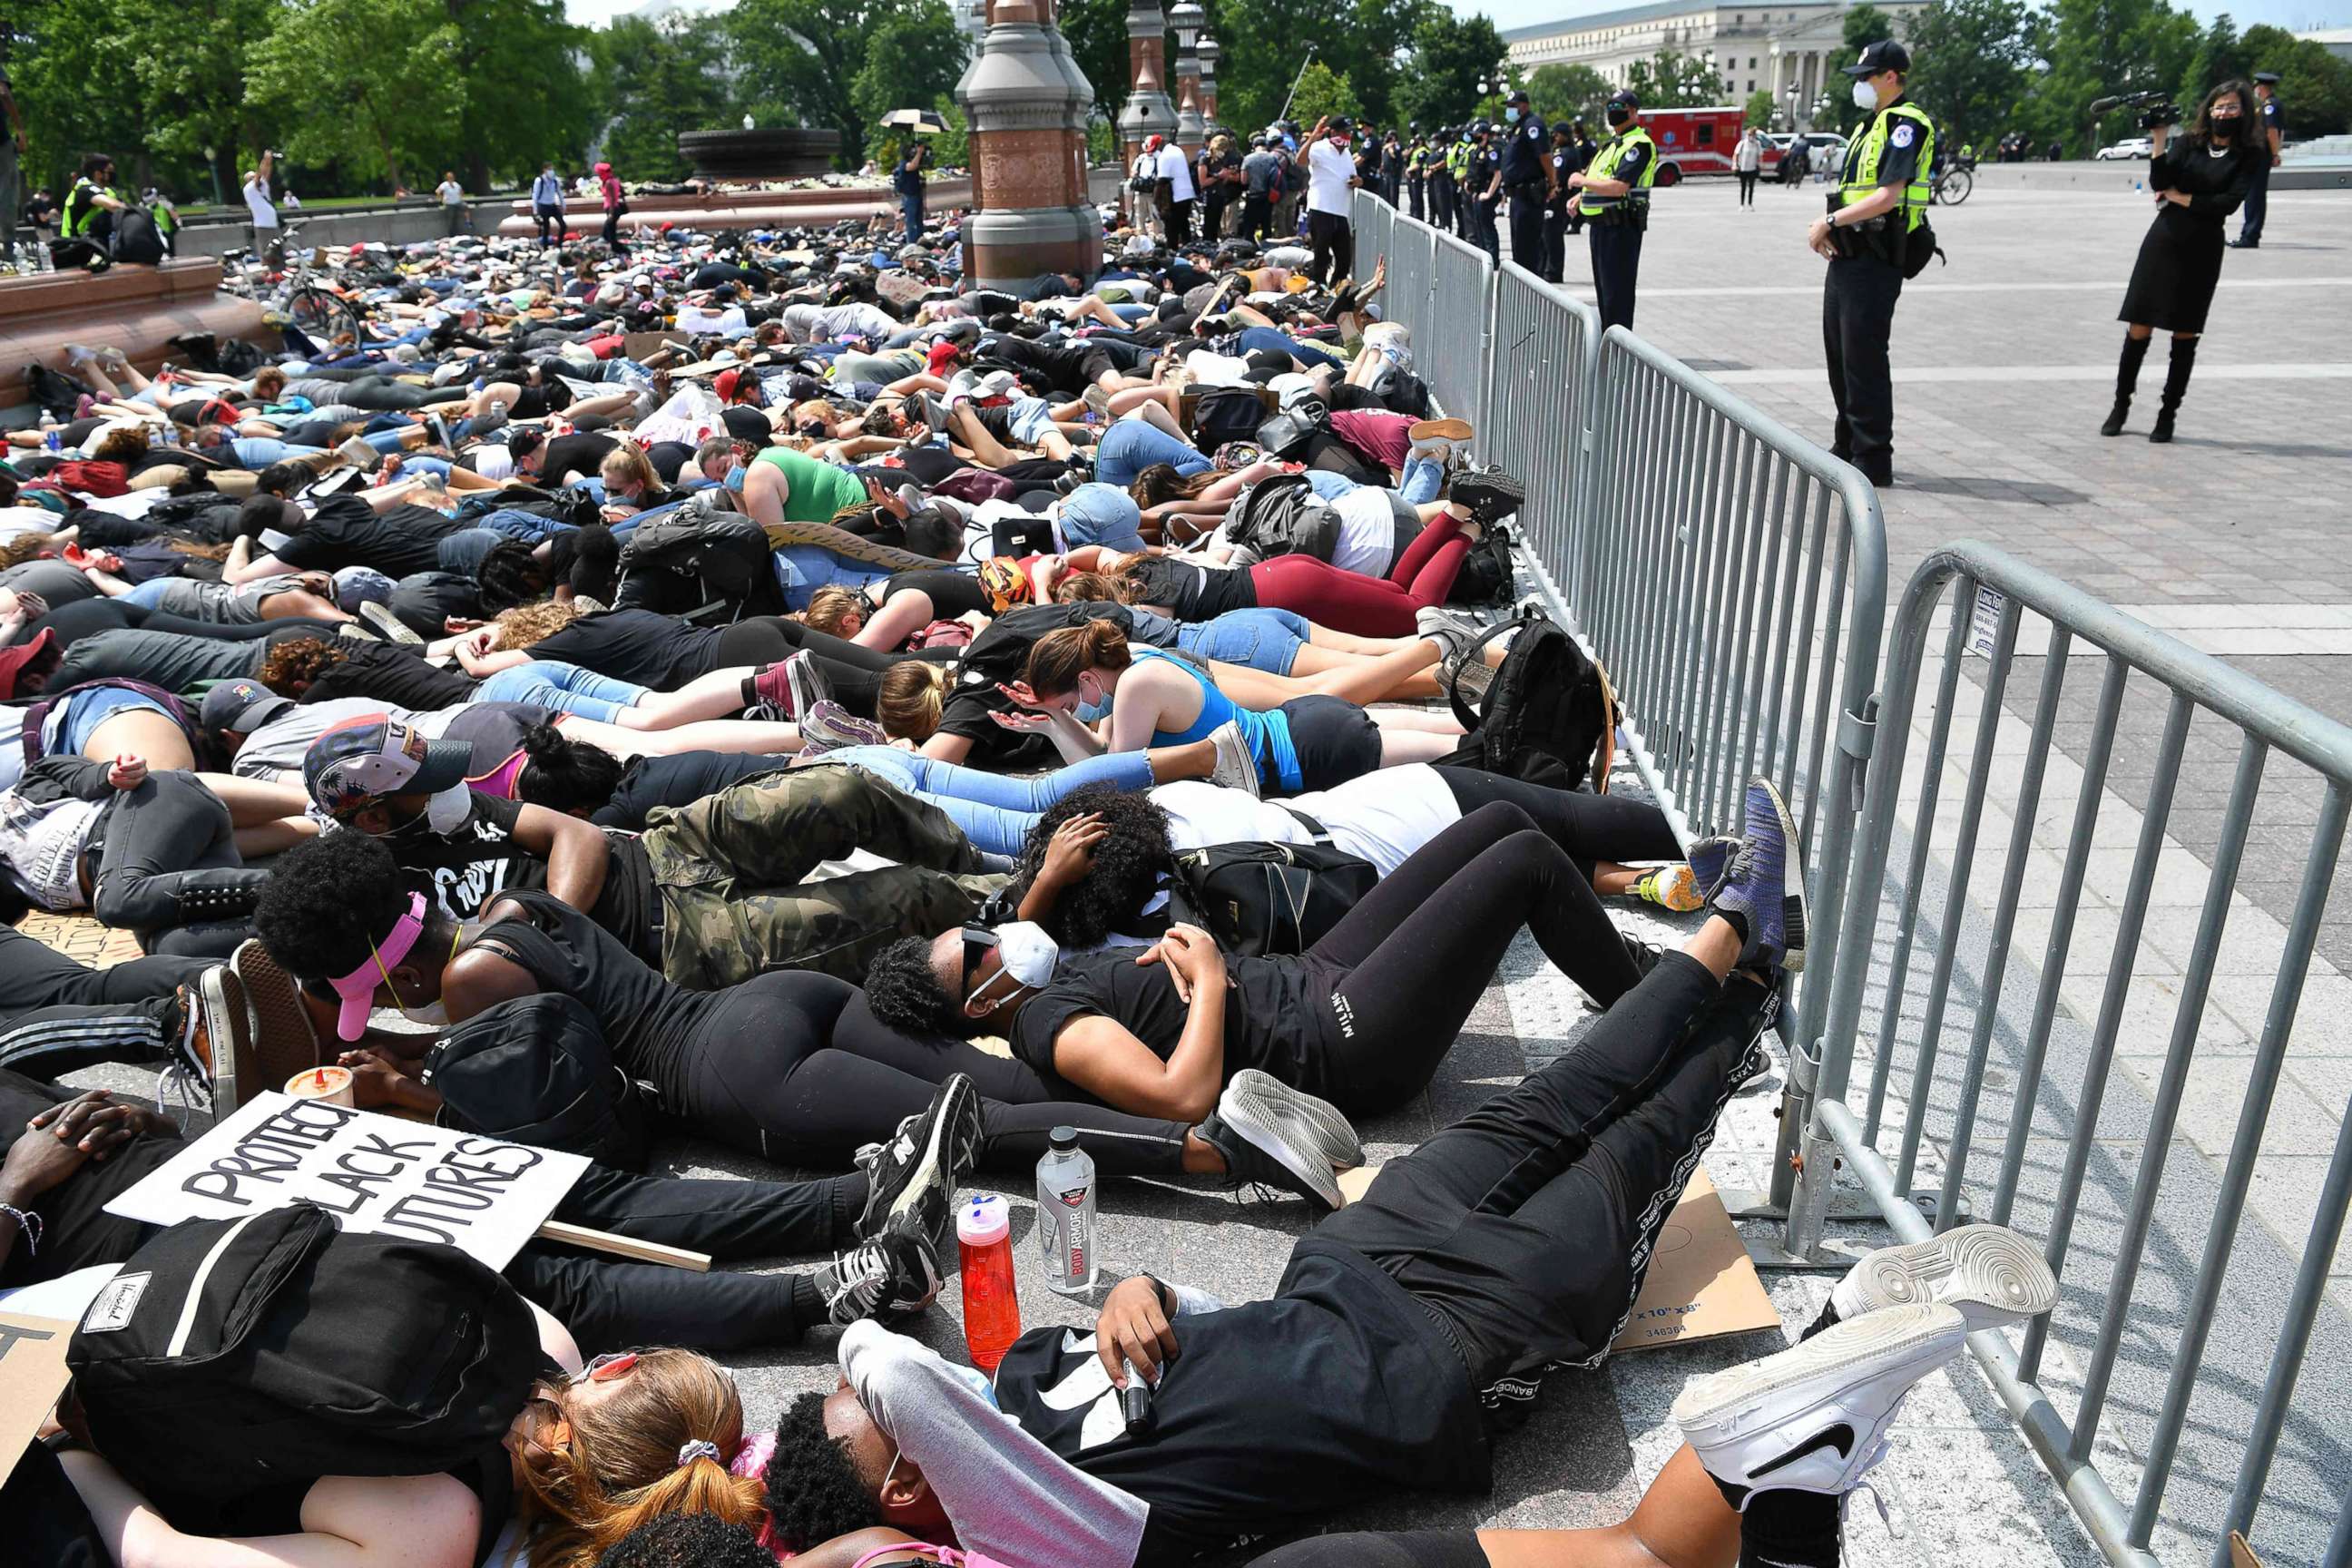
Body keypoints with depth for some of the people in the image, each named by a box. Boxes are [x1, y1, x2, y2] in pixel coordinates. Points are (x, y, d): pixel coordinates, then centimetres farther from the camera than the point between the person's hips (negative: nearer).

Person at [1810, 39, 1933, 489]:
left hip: (1875, 261, -10)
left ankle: (1873, 461, -4)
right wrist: (1828, 226, 3)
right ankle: (1847, 446, 27)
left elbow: (1887, 195, -21)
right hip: (1847, 257, 10)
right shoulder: (1870, 127, 19)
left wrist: (1830, 222, -16)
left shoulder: (1906, 125, -11)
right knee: (1839, 353, 15)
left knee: (1864, 358, -9)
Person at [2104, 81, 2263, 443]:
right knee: (2139, 330, -2)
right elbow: (2160, 183, -8)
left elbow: (2229, 202, -9)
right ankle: (2121, 406, 11)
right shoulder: (2186, 143, 6)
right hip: (2163, 241, 1)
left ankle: (2168, 414, 9)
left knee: (2185, 335, 3)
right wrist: (2159, 141, -16)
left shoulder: (2251, 156, 2)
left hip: (2202, 250, -1)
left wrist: (2180, 198, -5)